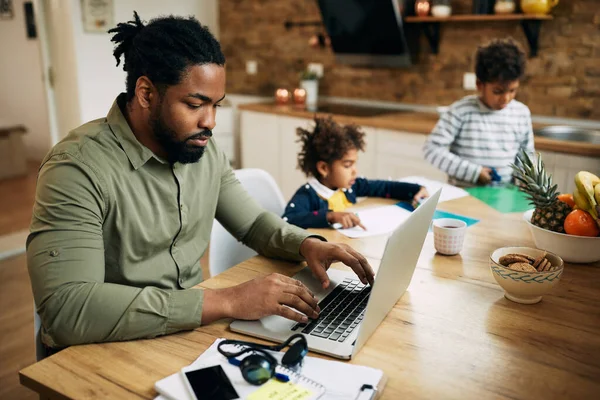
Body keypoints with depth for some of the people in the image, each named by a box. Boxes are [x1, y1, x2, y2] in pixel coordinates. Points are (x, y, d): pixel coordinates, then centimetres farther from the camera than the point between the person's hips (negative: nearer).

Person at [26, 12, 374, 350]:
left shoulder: (205, 151, 0)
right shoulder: (78, 168, -21)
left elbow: (254, 222, 11)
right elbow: (67, 309, -30)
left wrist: (306, 243, -10)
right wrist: (225, 302, -33)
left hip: (193, 328, 6)